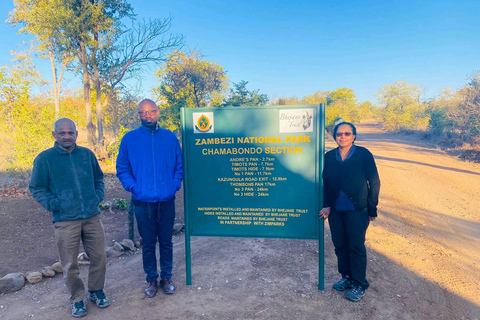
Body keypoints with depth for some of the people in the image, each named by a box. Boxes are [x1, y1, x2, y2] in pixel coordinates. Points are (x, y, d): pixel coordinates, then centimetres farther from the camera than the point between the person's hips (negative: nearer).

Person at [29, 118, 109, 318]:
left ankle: (96, 291, 33)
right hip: (65, 221, -3)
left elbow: (98, 178, 19)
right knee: (70, 265, 6)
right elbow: (37, 189, 2)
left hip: (92, 217, 3)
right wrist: (53, 204, -9)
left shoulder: (87, 154, 8)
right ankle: (76, 299, 28)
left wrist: (98, 196, 5)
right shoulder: (44, 158, -2)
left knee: (99, 257, 10)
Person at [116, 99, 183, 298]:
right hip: (142, 202, 0)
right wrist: (132, 186, -8)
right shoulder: (130, 138, 1)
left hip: (166, 201, 1)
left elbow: (179, 166, 8)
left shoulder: (170, 137, 3)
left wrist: (175, 185, -4)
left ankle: (166, 277, 30)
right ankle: (151, 279, 29)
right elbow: (122, 168, 4)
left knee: (166, 242, 12)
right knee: (148, 244, 11)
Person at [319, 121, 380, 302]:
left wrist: (372, 209, -5)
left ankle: (359, 284, 20)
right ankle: (347, 277, 33)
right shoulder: (329, 157, 4)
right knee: (340, 246, 13)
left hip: (356, 210, -4)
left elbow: (374, 182, -4)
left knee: (356, 247, 4)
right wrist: (326, 205, -1)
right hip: (335, 210, 4)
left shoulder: (363, 155, -6)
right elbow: (325, 183, 7)